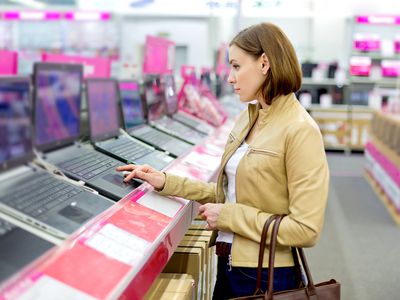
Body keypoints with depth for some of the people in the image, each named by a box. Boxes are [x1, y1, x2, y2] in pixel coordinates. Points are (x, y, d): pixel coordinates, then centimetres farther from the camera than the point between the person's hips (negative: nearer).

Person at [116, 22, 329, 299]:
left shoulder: (299, 130, -19)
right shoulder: (247, 119, 5)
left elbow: (306, 230, -21)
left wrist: (229, 216, -18)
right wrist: (166, 182, 2)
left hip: (266, 277, -7)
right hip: (229, 265, 7)